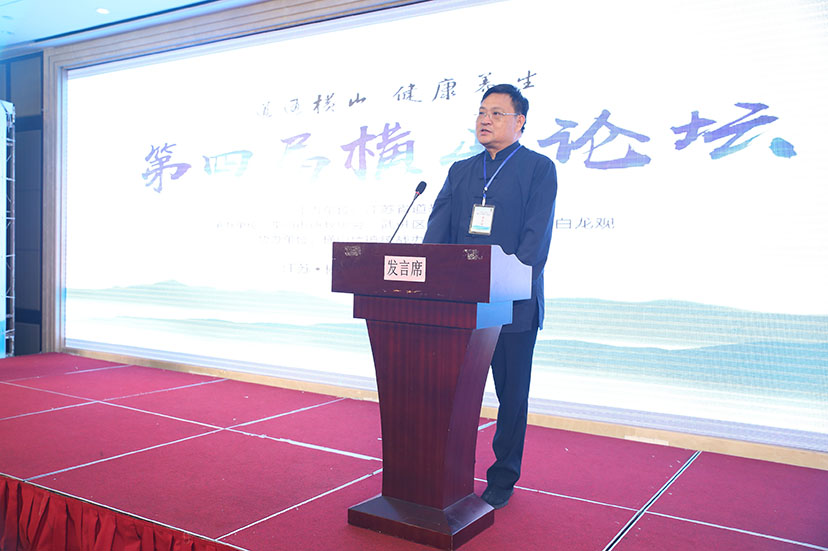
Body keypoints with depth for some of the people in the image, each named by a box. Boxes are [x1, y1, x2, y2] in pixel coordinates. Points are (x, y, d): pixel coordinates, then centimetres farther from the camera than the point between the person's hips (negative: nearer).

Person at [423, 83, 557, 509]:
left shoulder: (539, 168, 1)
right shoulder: (460, 171, 15)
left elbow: (536, 237, -10)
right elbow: (437, 228, 5)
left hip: (513, 305, -4)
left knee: (512, 393, 7)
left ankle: (503, 479, 23)